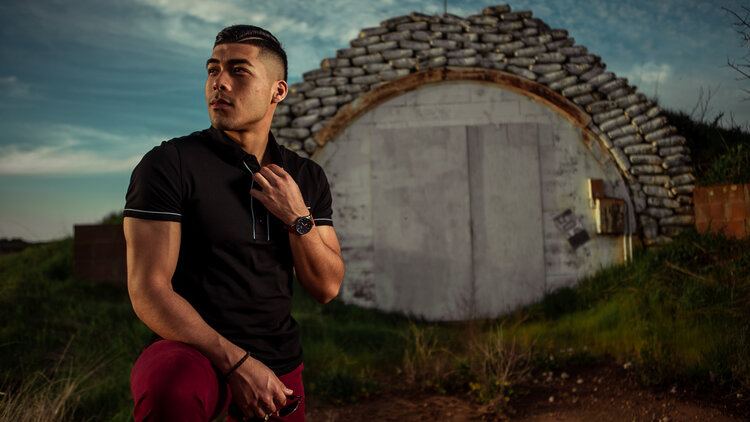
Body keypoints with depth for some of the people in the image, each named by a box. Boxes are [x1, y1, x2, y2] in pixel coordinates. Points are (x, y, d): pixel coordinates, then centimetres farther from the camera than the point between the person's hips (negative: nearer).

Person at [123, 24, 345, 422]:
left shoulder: (307, 177, 5)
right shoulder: (169, 164, -10)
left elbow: (326, 288, 3)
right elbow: (148, 291, -16)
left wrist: (298, 219, -13)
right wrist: (237, 363, -22)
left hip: (279, 361, 5)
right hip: (193, 350, -5)